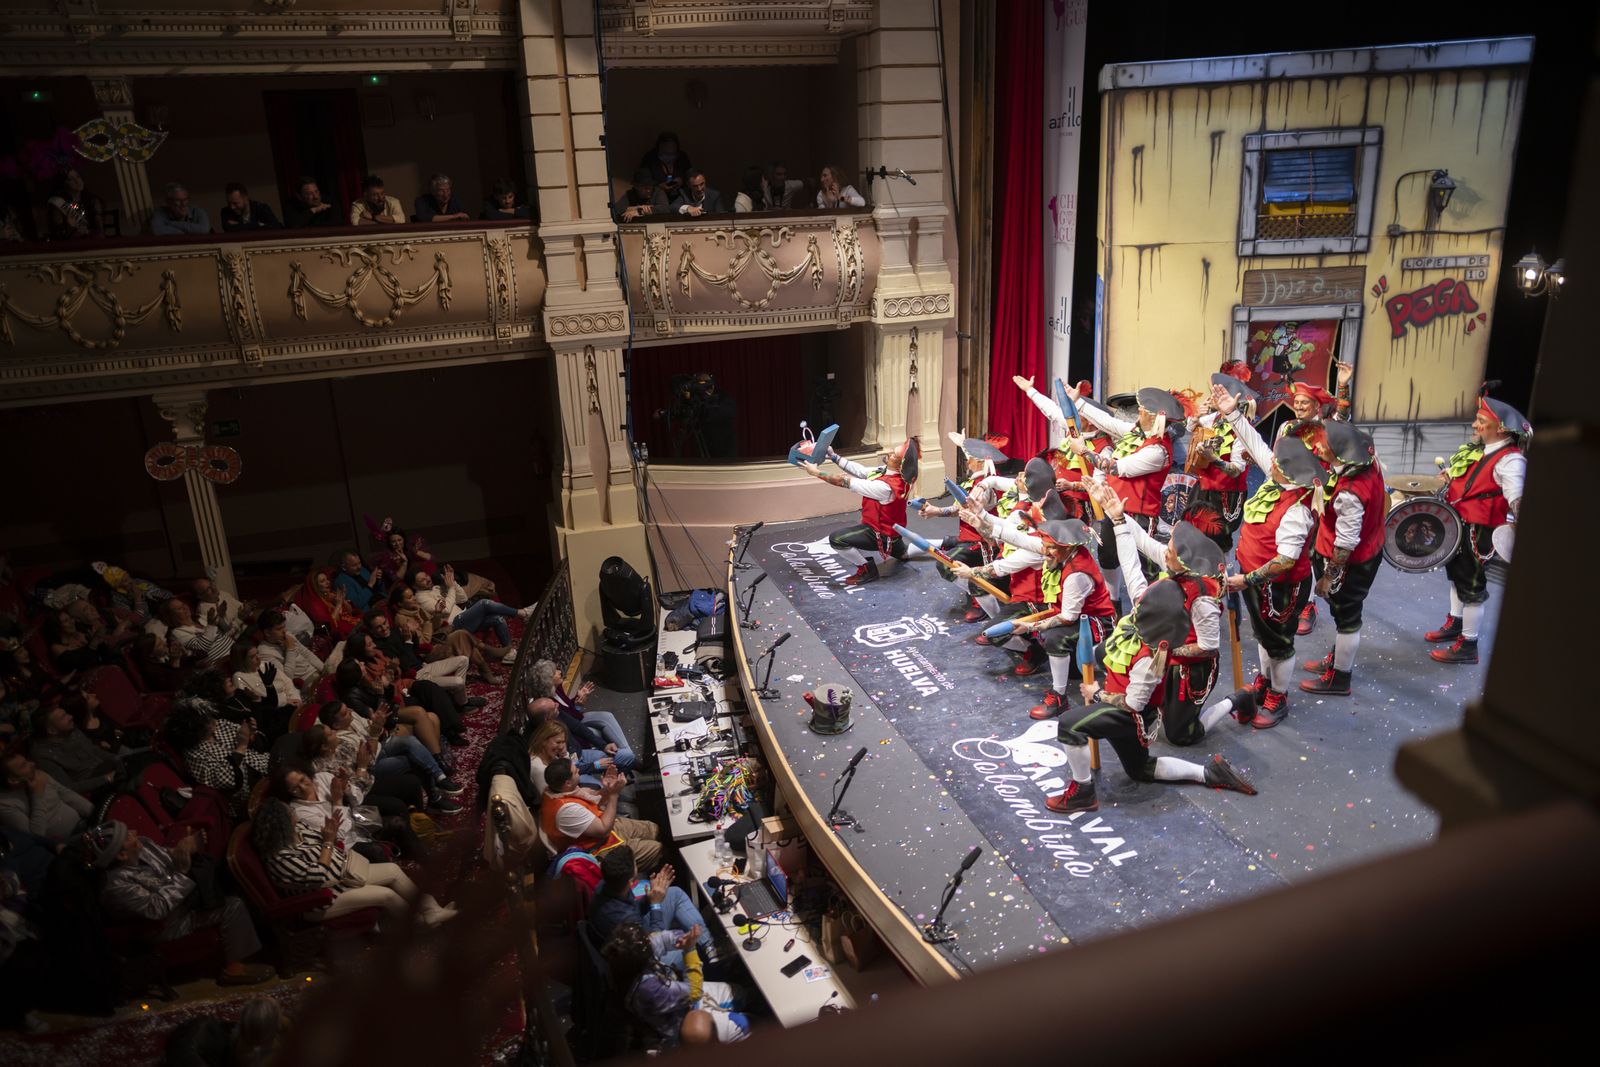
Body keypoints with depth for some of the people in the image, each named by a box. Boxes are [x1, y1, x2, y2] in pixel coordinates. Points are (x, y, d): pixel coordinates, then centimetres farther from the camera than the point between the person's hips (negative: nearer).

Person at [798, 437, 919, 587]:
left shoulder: (886, 486, -36)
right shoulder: (886, 471, -12)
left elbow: (848, 482, -31)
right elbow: (859, 471, -4)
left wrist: (817, 472, -24)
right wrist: (834, 456, -9)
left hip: (881, 534, -9)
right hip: (888, 526, 10)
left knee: (836, 539, -19)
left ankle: (867, 569, -4)